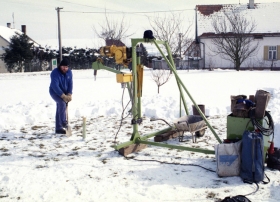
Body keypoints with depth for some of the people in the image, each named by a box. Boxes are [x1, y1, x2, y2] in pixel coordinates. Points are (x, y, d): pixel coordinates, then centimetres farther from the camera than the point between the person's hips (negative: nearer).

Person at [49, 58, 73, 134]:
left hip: (64, 93, 6)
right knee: (62, 103, -31)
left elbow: (70, 84, -4)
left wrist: (69, 94, -19)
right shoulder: (55, 73, -22)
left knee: (60, 110, 9)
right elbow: (55, 86, -29)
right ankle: (64, 122, -25)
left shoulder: (69, 72, -4)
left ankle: (58, 128, 14)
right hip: (55, 92, -6)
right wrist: (63, 96, -34)